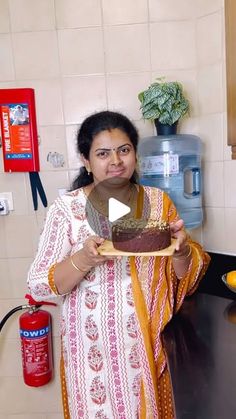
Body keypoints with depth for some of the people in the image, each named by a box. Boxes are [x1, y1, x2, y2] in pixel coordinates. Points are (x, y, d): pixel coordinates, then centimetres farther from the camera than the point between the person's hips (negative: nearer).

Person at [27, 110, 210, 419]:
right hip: (94, 347, -1)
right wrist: (83, 259, -28)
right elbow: (39, 286, -10)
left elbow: (187, 276, 4)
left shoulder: (159, 201, -2)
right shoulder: (67, 208, -9)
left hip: (152, 344, 2)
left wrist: (181, 249, -19)